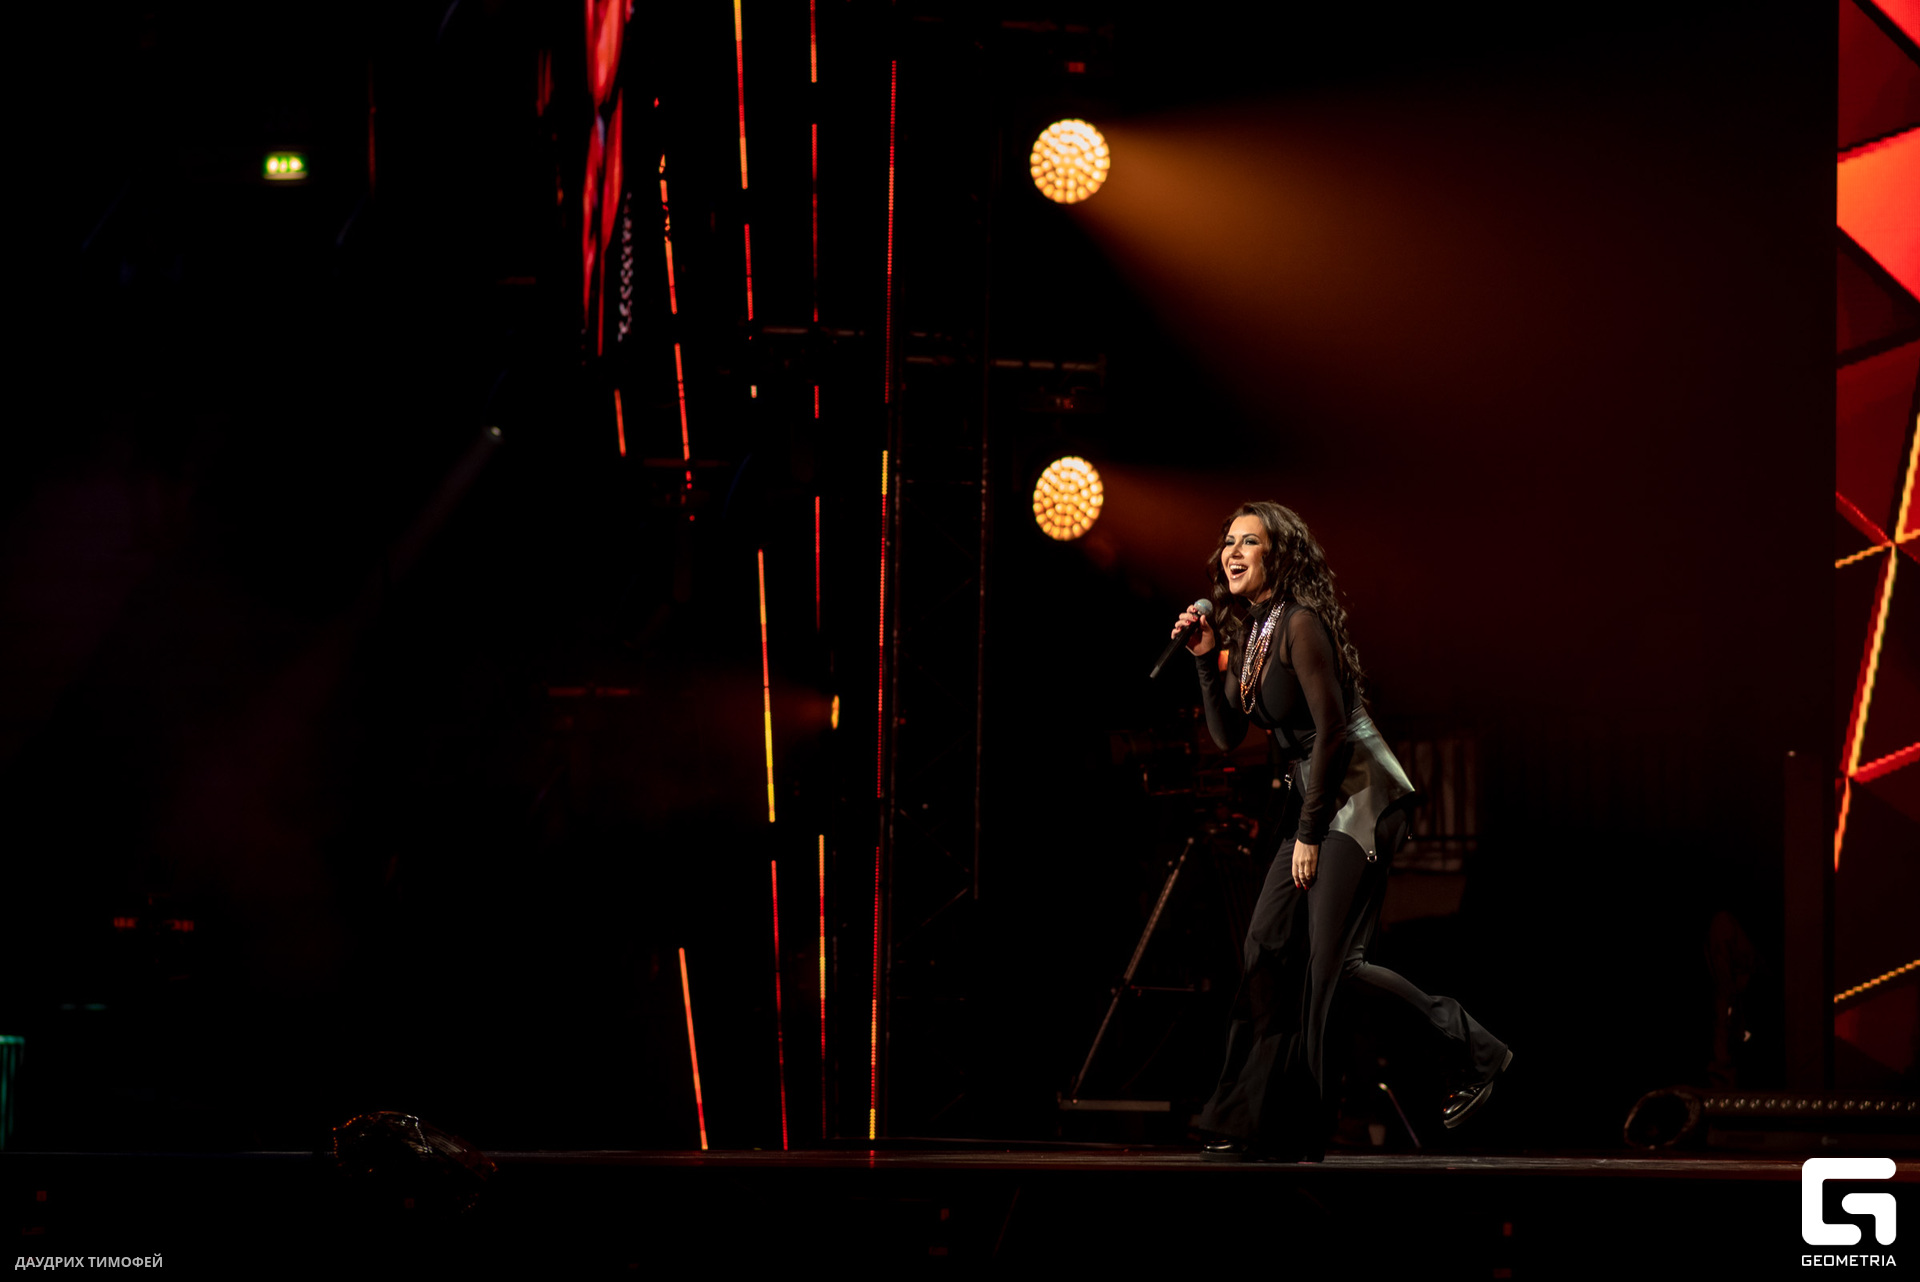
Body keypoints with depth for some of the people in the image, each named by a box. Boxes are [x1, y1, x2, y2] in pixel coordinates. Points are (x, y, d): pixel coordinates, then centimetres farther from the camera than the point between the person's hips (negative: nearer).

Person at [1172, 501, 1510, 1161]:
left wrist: (1310, 832, -14)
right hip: (1318, 802, 9)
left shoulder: (1301, 624, -15)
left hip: (1361, 796, -9)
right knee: (1269, 950, 2)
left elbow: (1331, 728, -18)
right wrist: (1206, 660, 0)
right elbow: (1228, 736, 13)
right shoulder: (1247, 634, 13)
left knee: (1329, 963, -11)